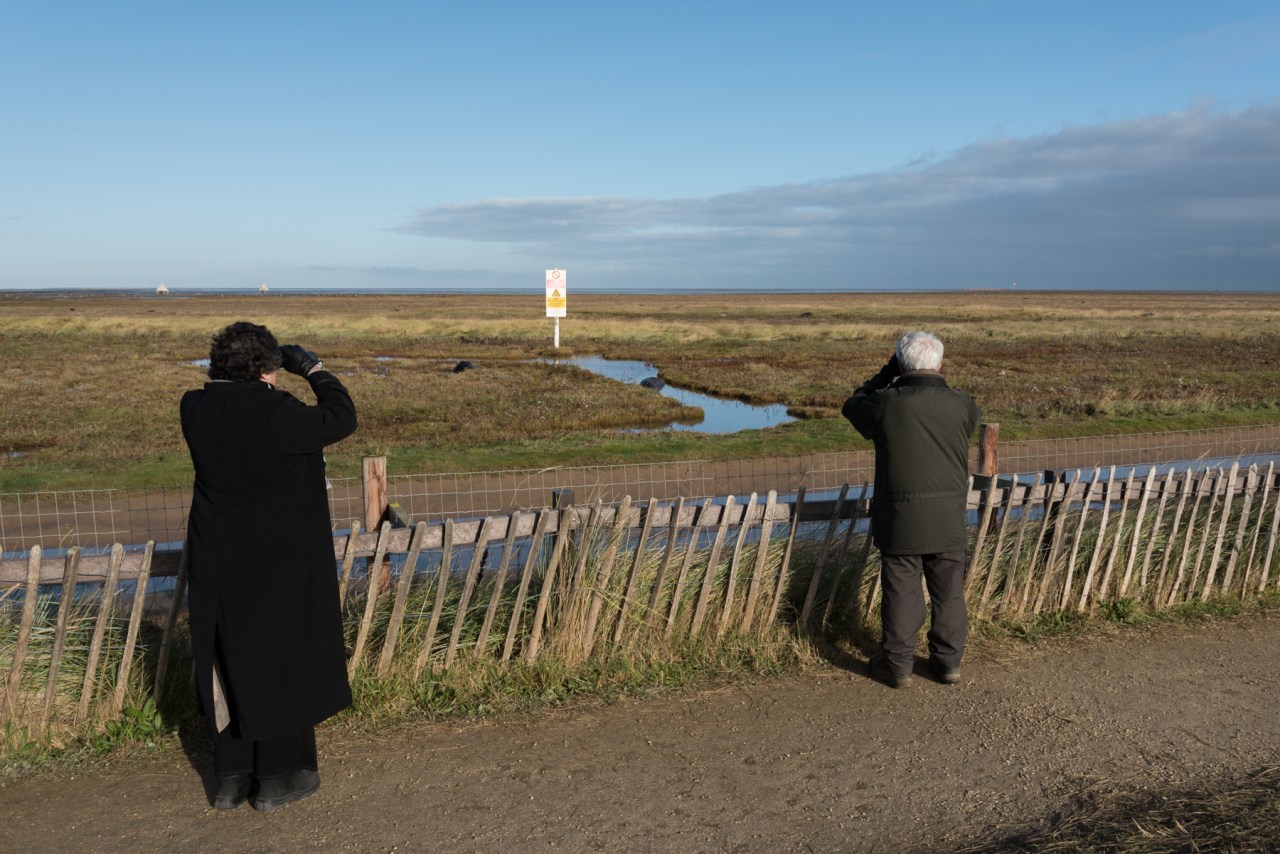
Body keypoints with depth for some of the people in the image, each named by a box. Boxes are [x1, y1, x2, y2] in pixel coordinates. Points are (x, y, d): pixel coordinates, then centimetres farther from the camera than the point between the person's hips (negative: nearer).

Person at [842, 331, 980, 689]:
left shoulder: (886, 403, -12)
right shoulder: (962, 404, -5)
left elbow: (852, 406, 8)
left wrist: (886, 375, 12)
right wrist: (934, 383, 16)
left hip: (900, 519, -2)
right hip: (949, 520, 2)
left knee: (901, 591, 8)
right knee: (949, 591, 14)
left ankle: (897, 664, 18)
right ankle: (948, 660, 25)